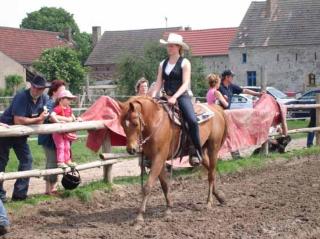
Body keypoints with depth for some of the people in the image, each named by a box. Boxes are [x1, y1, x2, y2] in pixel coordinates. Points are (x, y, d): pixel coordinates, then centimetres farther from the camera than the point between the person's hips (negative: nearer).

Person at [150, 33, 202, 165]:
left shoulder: (184, 63, 0)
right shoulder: (163, 64, 14)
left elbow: (185, 83, -10)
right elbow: (158, 83, 10)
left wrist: (175, 97, -23)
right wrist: (152, 96, -9)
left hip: (181, 96, -5)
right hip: (167, 98, 5)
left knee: (192, 121, -27)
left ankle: (197, 152, -19)